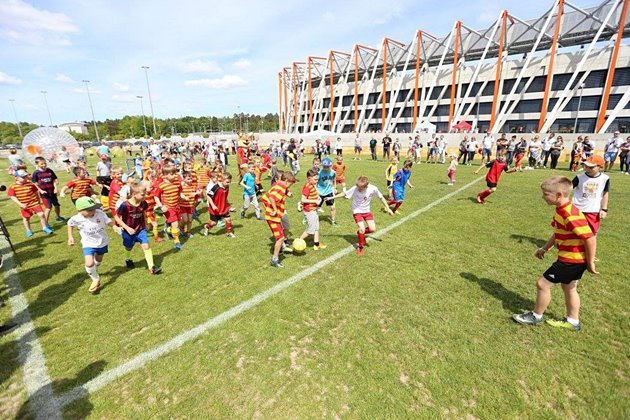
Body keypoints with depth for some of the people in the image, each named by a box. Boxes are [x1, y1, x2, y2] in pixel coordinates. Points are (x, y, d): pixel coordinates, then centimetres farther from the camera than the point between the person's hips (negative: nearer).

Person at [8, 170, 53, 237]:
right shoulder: (13, 187, -9)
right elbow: (13, 197, -9)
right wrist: (20, 204, -20)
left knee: (41, 214, -11)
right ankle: (28, 231, 31)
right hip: (24, 206, 1)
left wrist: (38, 201, 10)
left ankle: (45, 228, 5)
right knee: (26, 218, 15)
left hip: (34, 203, -1)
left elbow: (36, 192, 5)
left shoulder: (30, 184, -6)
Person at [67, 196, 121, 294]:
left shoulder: (99, 213, -22)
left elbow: (108, 221, -9)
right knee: (89, 264, -20)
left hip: (102, 241, 2)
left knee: (99, 260, 26)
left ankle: (94, 273, 58)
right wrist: (70, 237, 0)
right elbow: (70, 224, 2)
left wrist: (115, 227, -28)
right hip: (89, 244, -2)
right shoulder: (76, 219, -21)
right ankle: (96, 280, 6)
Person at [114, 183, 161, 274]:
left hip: (141, 229, 2)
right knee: (128, 248, 21)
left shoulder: (143, 203, -12)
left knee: (146, 246, -9)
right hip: (129, 231, -2)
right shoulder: (125, 205, -26)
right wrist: (127, 228, -22)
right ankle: (128, 260, 52)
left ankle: (151, 267, -7)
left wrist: (145, 224, 15)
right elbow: (117, 217, -16)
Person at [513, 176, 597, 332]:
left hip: (571, 260, -10)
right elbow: (558, 233, 15)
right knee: (569, 288, 22)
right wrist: (545, 248, 18)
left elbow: (590, 238, -26)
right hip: (572, 259, 10)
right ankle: (573, 322, 40)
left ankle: (536, 316, 18)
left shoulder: (571, 215, -28)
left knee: (543, 283, 0)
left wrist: (590, 262, -17)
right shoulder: (561, 210, 3)